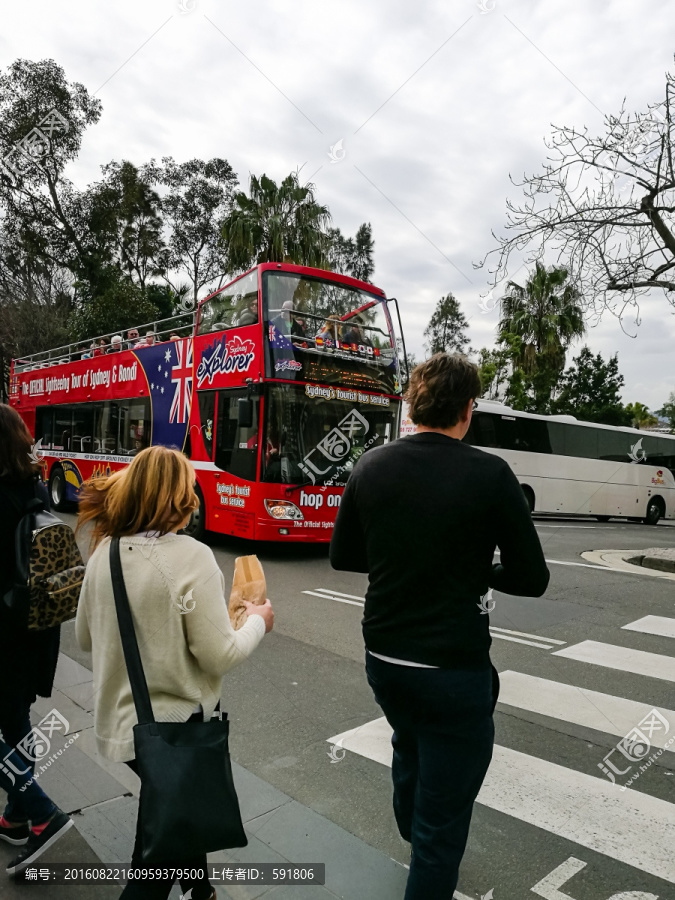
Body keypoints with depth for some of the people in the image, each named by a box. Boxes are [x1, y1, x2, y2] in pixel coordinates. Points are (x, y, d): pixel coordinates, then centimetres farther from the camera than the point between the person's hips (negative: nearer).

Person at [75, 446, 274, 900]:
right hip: (176, 727, -7)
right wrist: (257, 622, -4)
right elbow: (219, 657, -21)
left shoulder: (104, 553, -5)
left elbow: (86, 637, 9)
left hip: (118, 723, 7)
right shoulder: (191, 557, -24)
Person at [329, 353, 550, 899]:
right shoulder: (490, 475, -17)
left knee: (410, 751, 34)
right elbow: (532, 579, -10)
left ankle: (412, 835, 61)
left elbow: (343, 557, 4)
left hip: (383, 657, 6)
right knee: (444, 817, 12)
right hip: (454, 669, -6)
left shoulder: (371, 466, -5)